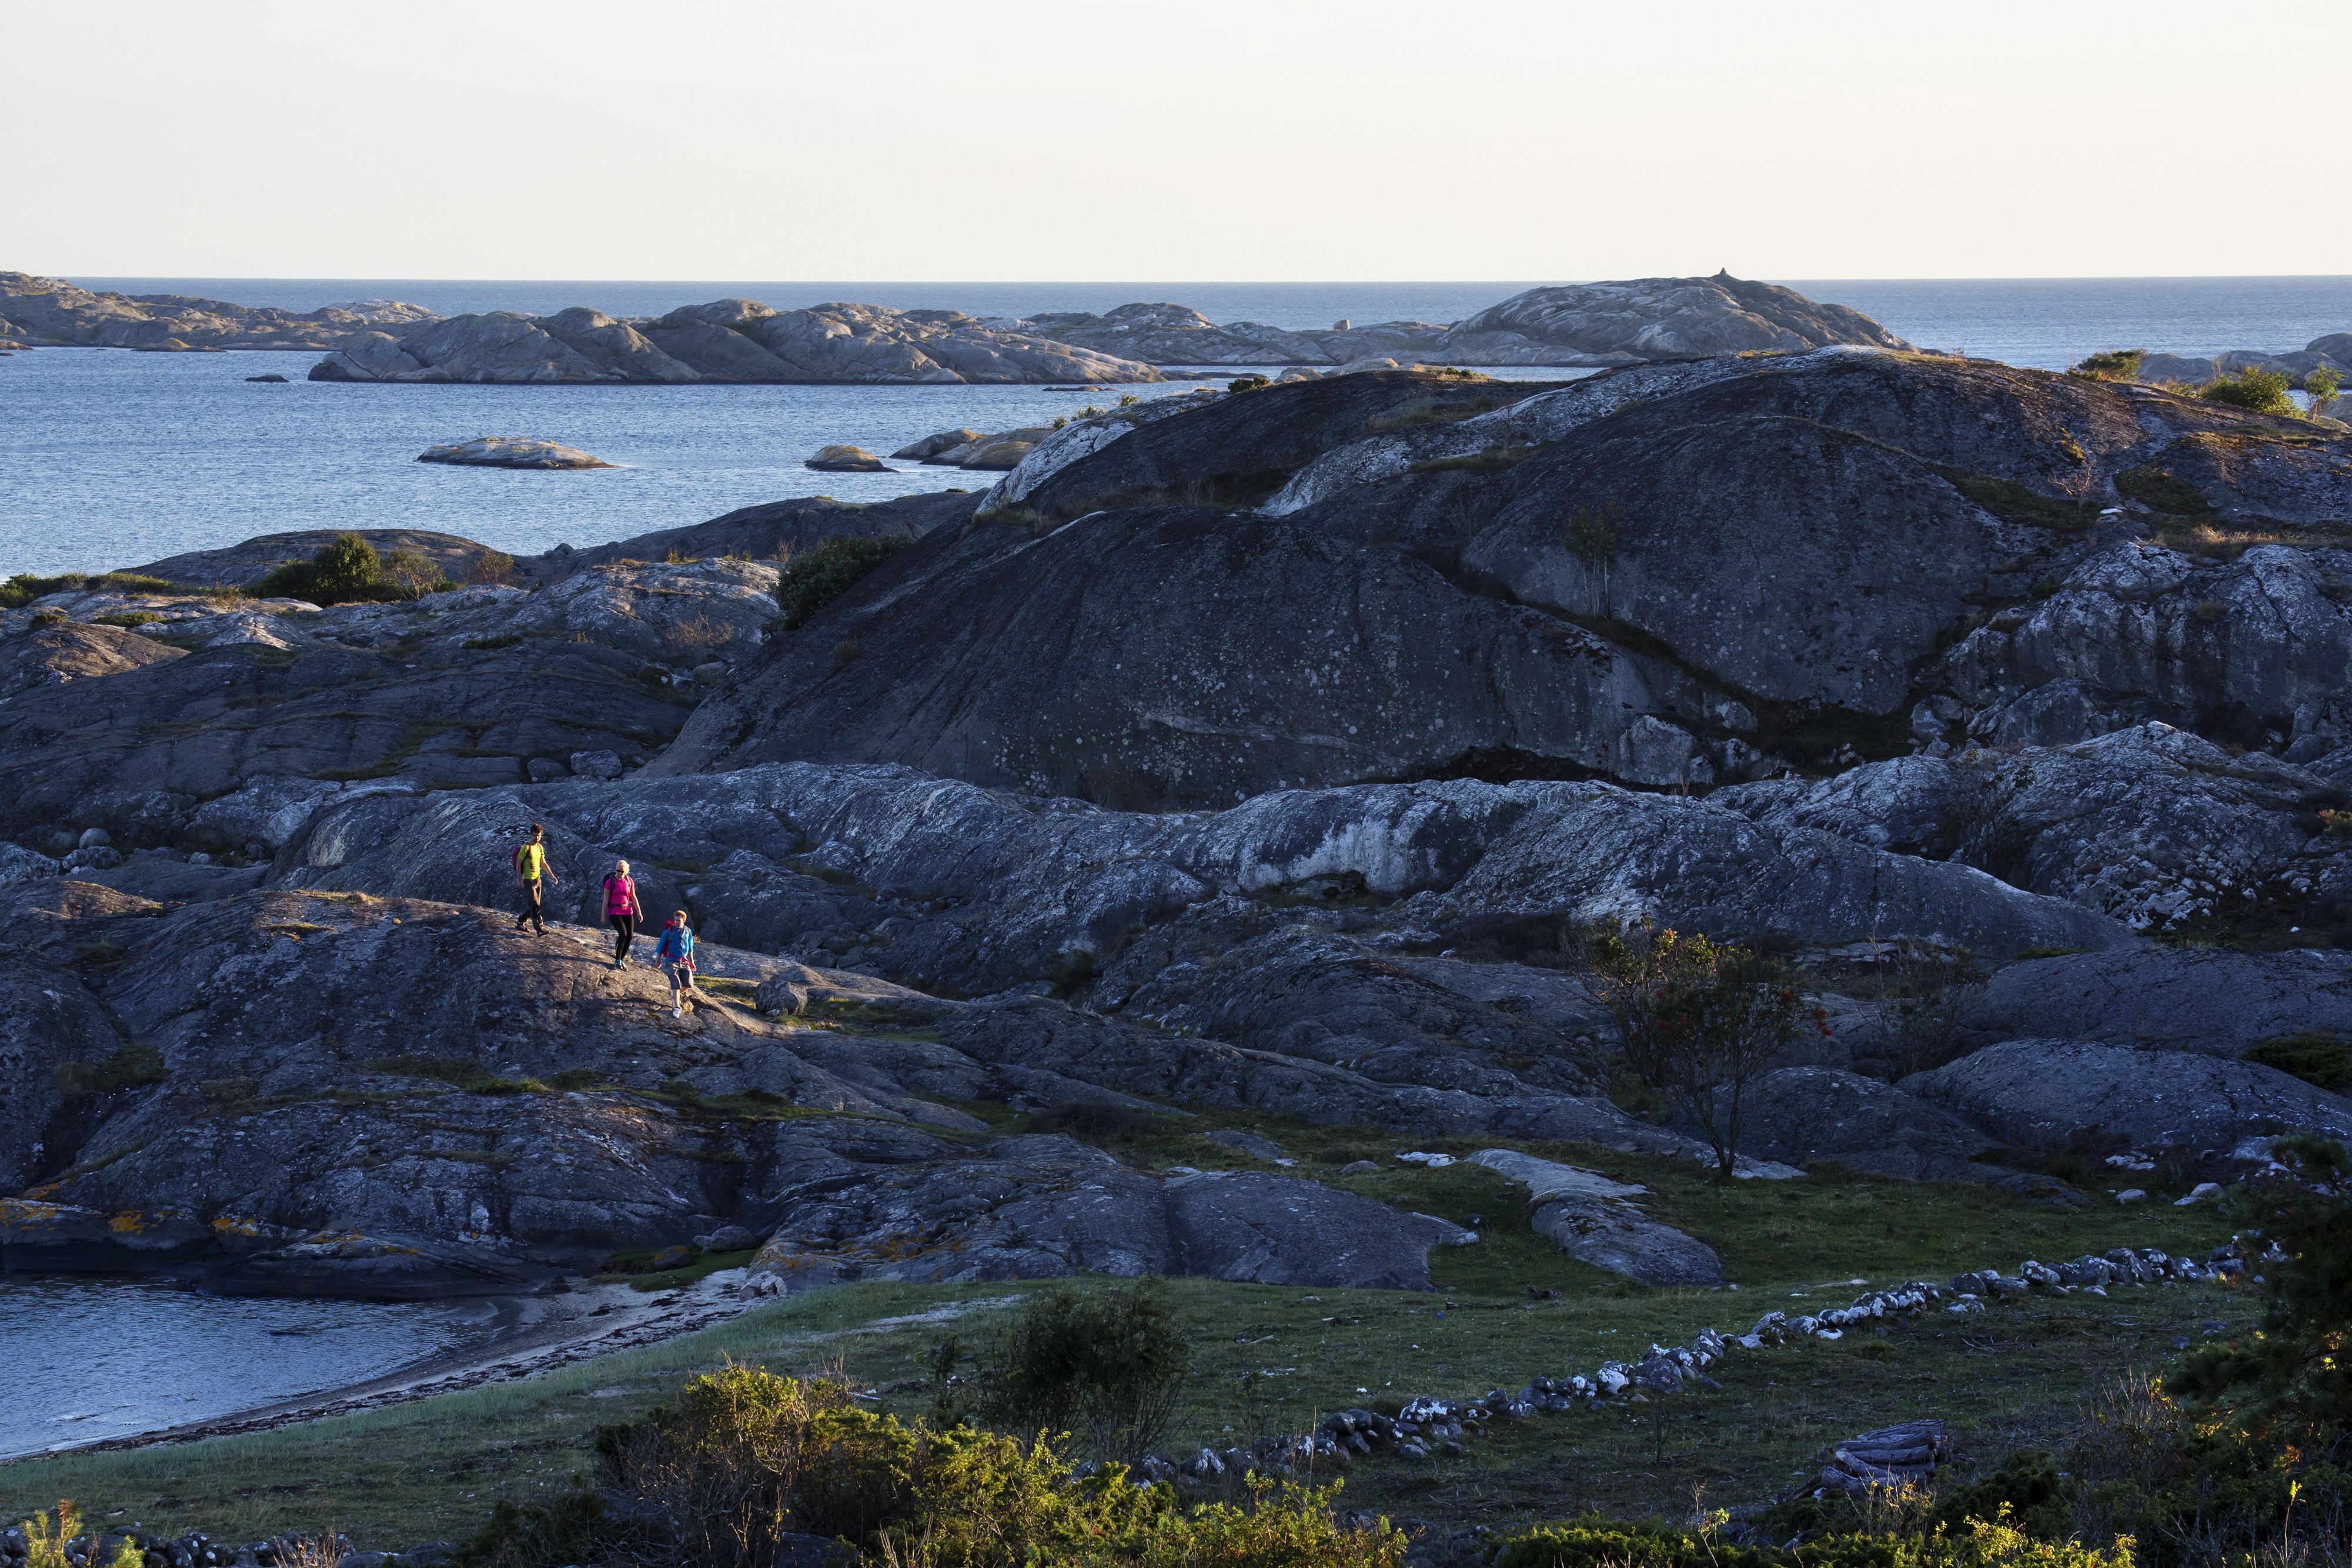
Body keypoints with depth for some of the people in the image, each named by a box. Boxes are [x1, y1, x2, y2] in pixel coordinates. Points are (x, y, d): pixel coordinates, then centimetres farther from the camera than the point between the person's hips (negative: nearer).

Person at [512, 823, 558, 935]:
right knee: (535, 906, -13)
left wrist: (552, 876, 12)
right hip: (528, 880, -8)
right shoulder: (526, 847, -11)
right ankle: (540, 929, -17)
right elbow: (518, 864, -10)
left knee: (533, 905, 12)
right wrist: (520, 881, -16)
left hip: (537, 879, 8)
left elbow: (543, 864, 20)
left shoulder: (540, 847, 11)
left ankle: (520, 923, 27)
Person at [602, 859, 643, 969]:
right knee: (623, 934, -20)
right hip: (614, 912, -5)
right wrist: (603, 916, -5)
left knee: (630, 936, -4)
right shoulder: (611, 882, -6)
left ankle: (622, 960, 11)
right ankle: (617, 960, -6)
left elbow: (633, 897, 14)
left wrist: (639, 912, 11)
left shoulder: (630, 881, 6)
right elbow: (606, 900, -4)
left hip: (627, 911, 5)